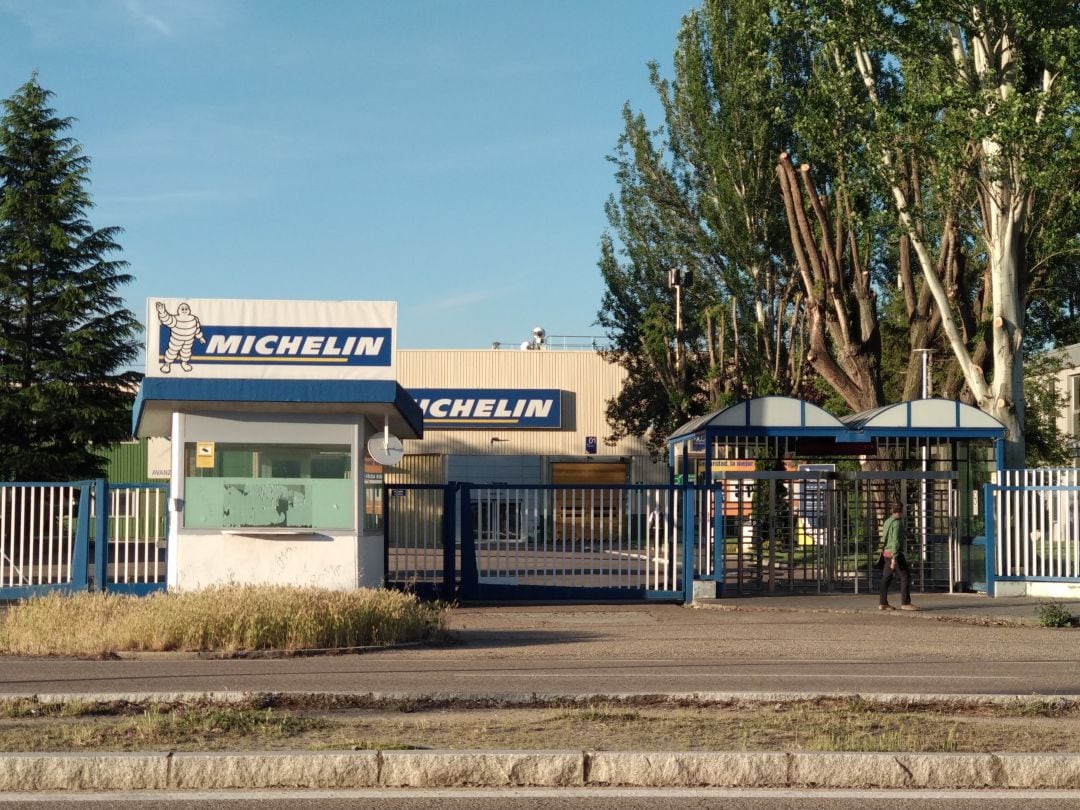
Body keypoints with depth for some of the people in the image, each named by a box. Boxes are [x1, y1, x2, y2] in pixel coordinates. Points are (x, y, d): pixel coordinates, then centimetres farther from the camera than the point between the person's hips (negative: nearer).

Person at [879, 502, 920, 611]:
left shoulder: (887, 522, 12)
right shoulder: (897, 522, -16)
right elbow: (895, 540, -22)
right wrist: (894, 558, -25)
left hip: (886, 553, 9)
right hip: (895, 553, -9)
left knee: (886, 578, 8)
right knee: (906, 576, -6)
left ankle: (882, 603, 7)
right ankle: (905, 603, -9)